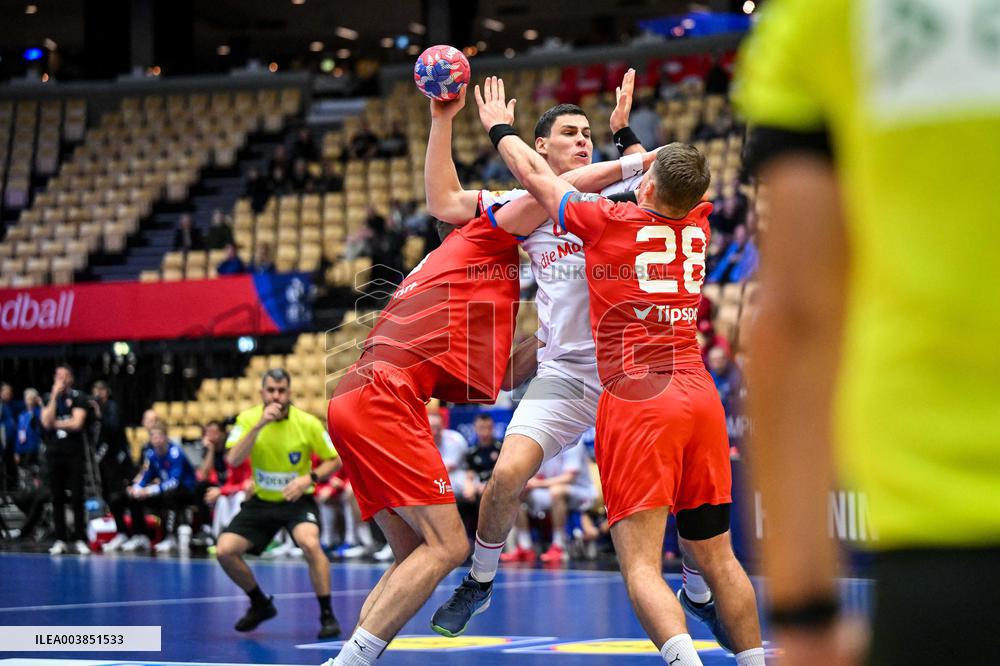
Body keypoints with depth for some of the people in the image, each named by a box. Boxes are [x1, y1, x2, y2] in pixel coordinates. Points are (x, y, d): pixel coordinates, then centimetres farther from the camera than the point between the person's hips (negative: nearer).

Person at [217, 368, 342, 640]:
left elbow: (336, 459, -3)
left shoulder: (308, 423, -14)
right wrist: (259, 425, -33)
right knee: (224, 550, -11)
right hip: (261, 501, 3)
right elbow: (233, 460, -23)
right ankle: (260, 604, 15)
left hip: (297, 500, -3)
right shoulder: (248, 419, -9)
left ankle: (327, 615, -18)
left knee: (310, 543, -33)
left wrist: (309, 478, -21)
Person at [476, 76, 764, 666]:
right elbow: (669, 187, 35)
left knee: (641, 566, -11)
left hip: (635, 401, -5)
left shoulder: (609, 221, -2)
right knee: (717, 557, 14)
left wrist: (501, 128, 31)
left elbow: (536, 176, 13)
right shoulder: (697, 225, 11)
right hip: (701, 397, 5)